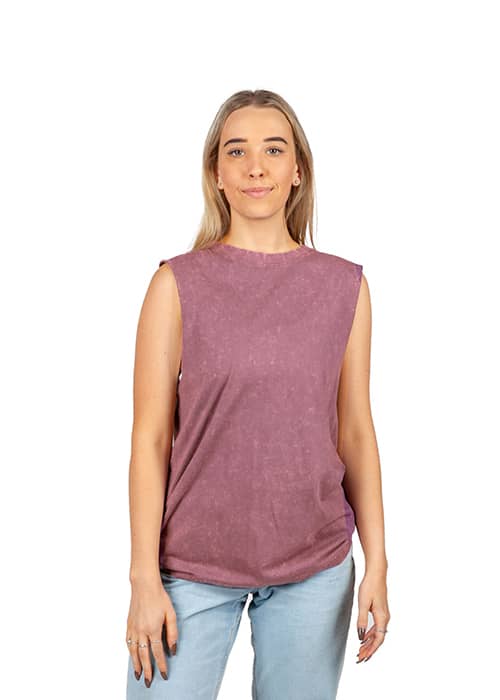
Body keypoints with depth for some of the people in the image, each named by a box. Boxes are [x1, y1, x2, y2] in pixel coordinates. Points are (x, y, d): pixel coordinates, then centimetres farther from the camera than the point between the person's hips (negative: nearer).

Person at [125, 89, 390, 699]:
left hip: (315, 567, 2)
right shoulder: (178, 283, -4)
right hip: (193, 564, -1)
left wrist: (376, 564, 3)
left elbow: (356, 430, 5)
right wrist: (145, 579, -8)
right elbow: (150, 436, -5)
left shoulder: (344, 286, 1)